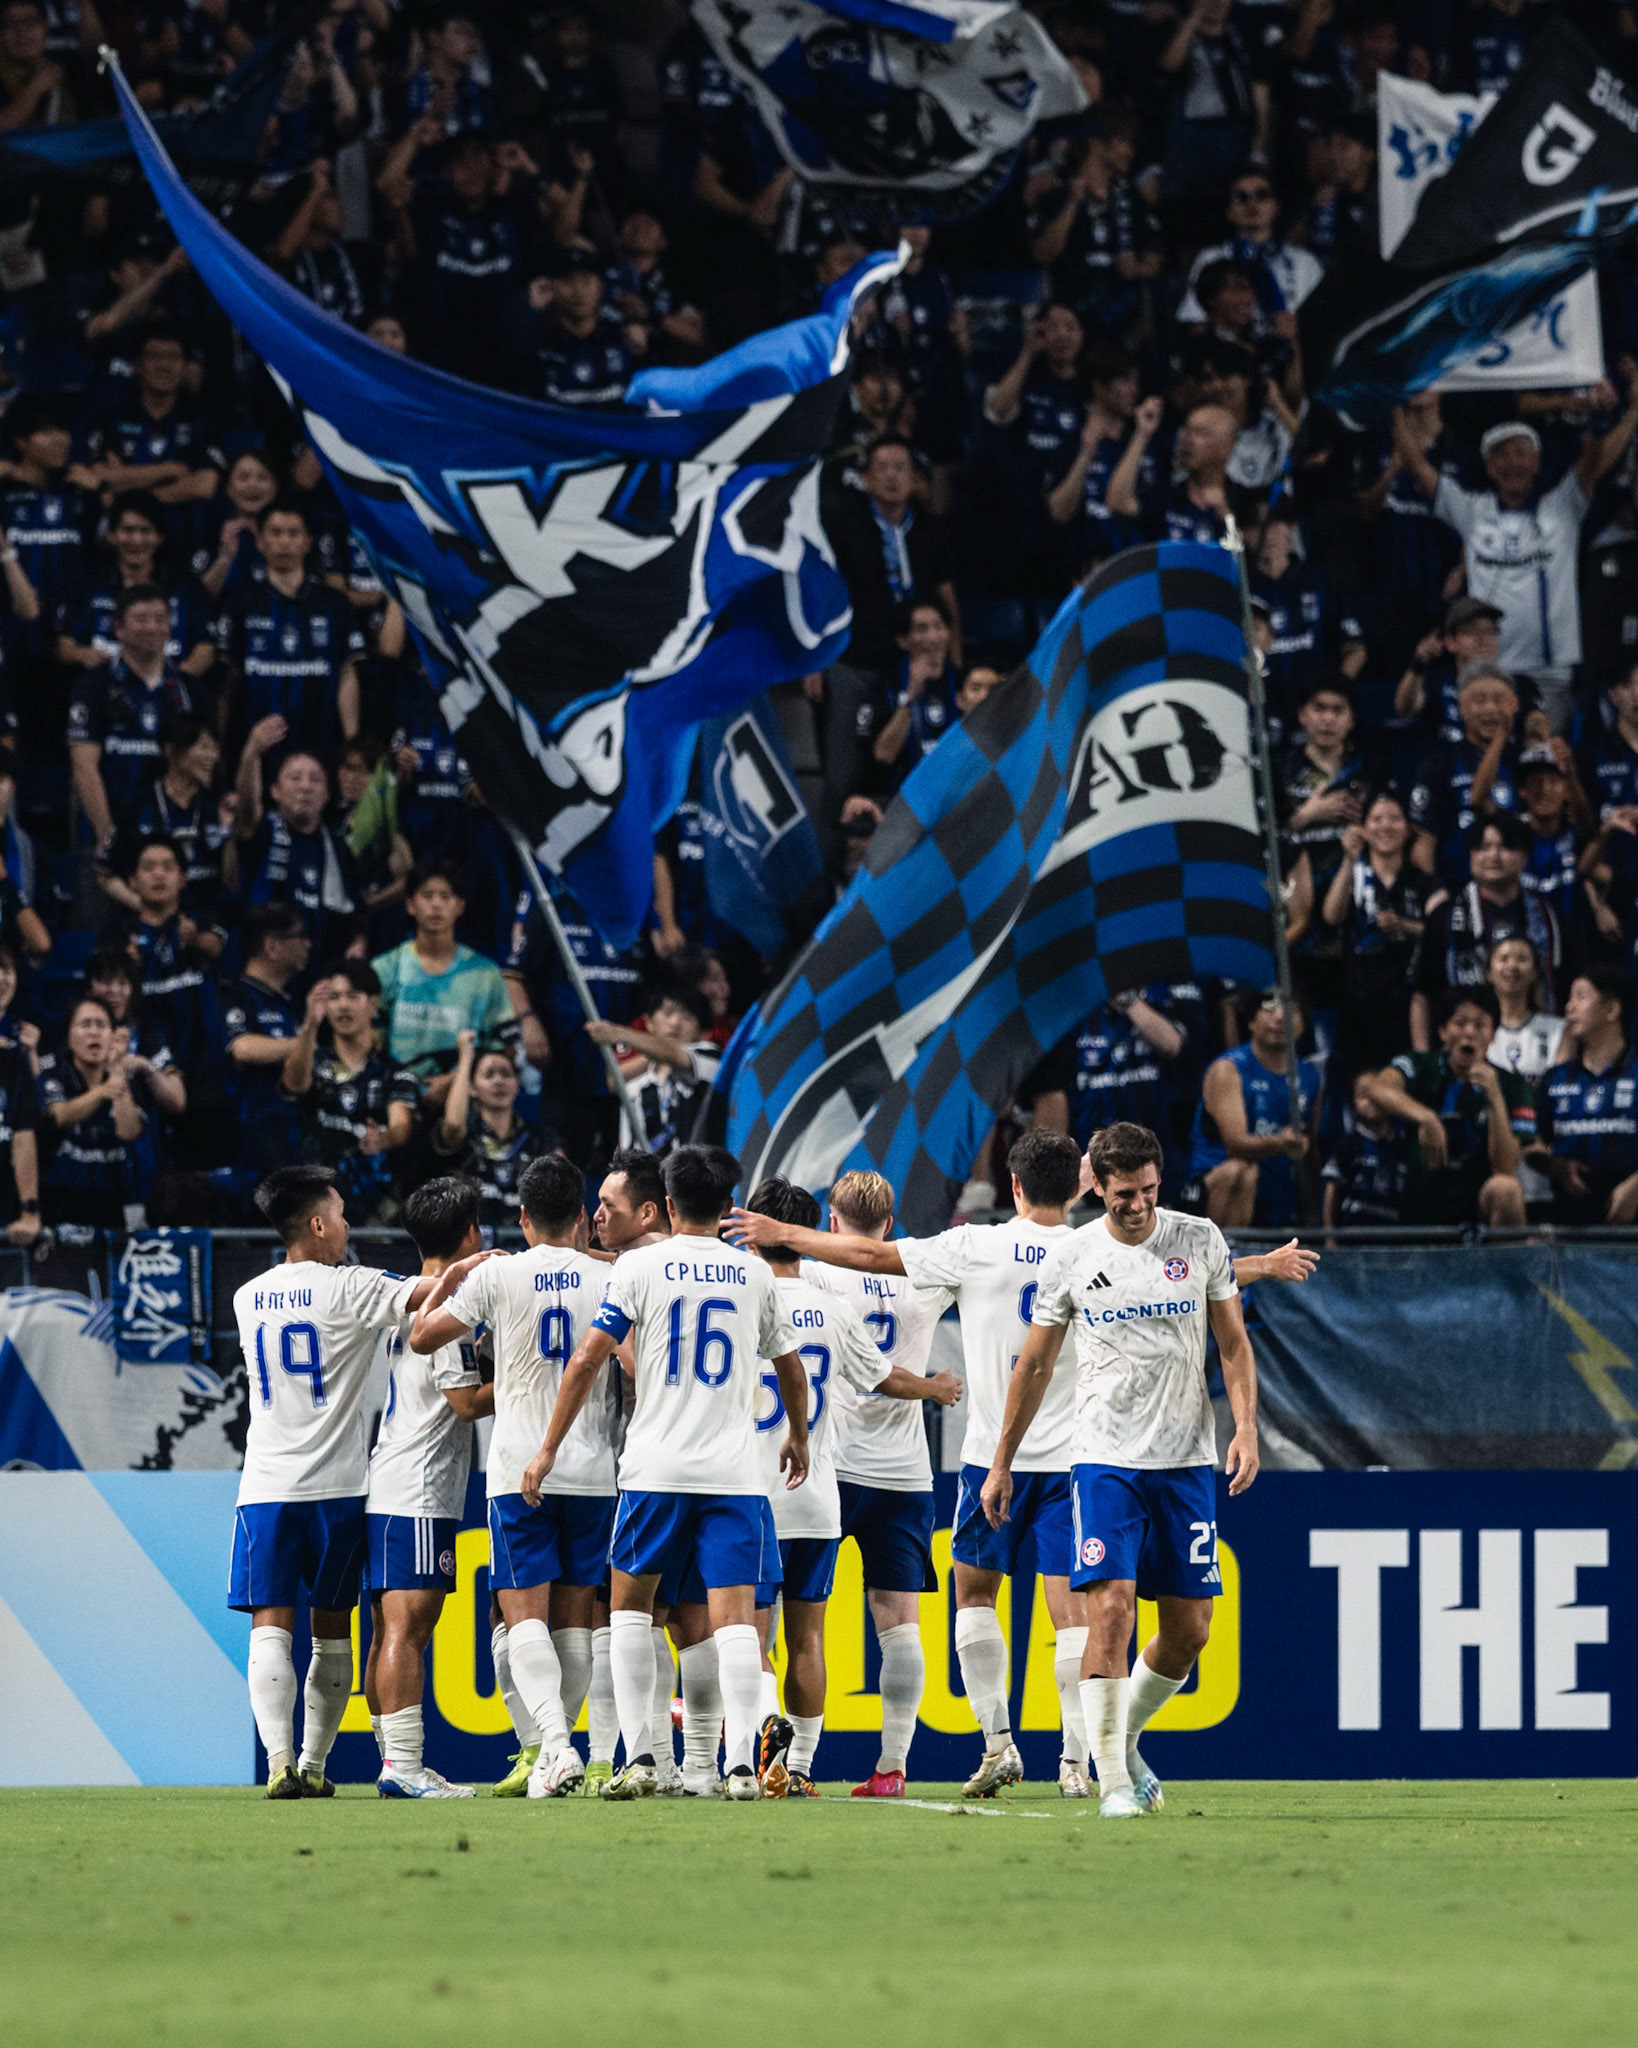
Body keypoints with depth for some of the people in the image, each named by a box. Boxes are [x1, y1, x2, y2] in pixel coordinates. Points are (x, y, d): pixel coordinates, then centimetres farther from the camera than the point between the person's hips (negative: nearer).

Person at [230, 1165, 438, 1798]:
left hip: (265, 1486, 2)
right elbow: (428, 1294, -15)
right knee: (332, 1632, 11)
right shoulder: (347, 1288, -5)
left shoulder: (248, 1298, 12)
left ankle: (281, 1760, -21)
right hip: (336, 1484, -2)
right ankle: (314, 1763, 13)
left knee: (271, 1628, -5)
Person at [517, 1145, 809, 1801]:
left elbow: (587, 1359, -5)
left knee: (629, 1604, 13)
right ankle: (741, 1764, -15)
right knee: (734, 1616, -3)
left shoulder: (639, 1266, 0)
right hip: (734, 1470, 2)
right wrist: (798, 1436, 41)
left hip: (657, 1469, -2)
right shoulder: (754, 1274, 9)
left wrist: (549, 1449, 1)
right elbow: (791, 1368, 23)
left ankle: (639, 1758, 5)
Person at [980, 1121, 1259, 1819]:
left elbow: (1233, 1343, 9)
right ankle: (1112, 1780, -12)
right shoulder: (1070, 1259, 0)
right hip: (1105, 1461, -2)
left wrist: (1246, 1428, -5)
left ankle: (1124, 1738, 27)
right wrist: (1001, 1463, 11)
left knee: (1190, 1629, 3)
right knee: (1110, 1610, -15)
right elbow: (1034, 1367, 9)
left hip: (1187, 1461, 2)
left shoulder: (1200, 1240, 2)